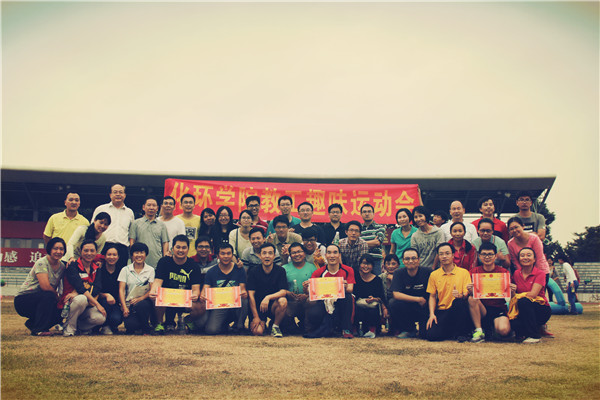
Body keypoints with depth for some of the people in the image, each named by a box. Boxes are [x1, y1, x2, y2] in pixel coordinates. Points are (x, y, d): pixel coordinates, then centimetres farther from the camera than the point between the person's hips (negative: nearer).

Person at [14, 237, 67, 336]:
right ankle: (38, 329, -19)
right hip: (23, 300, -7)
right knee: (48, 296, -33)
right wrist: (56, 296, -15)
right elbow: (45, 286, -29)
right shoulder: (42, 263, -19)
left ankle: (32, 323, 12)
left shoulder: (62, 266, 2)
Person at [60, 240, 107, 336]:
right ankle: (69, 327, -13)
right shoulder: (73, 266, -7)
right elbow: (80, 287, -19)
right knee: (81, 299, -38)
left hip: (88, 304, 4)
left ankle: (79, 326, 5)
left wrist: (77, 293, -23)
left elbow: (98, 288, -7)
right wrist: (97, 303, -27)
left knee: (100, 318, -26)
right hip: (70, 303, -4)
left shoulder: (96, 268, 8)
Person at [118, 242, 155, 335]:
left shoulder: (150, 270, 7)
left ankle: (146, 330, -10)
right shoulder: (125, 270, 8)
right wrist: (124, 307, -13)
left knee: (140, 305, -36)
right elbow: (121, 290, 1)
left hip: (144, 301, 0)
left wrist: (140, 299, -19)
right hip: (129, 304, 0)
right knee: (131, 325, -29)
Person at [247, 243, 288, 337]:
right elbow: (251, 295, -7)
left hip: (273, 305, 0)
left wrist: (268, 297, -32)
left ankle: (275, 326, -8)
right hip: (257, 306, 0)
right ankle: (263, 323, 15)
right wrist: (255, 317, -13)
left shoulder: (280, 271, -4)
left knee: (283, 301, -33)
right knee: (258, 331, -22)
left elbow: (283, 292, -14)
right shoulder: (253, 272, -4)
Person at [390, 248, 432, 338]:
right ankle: (410, 330, -2)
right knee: (394, 305, -29)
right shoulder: (398, 273, -4)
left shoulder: (427, 272, -8)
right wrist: (418, 299, -17)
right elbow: (396, 295, -15)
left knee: (425, 334, -24)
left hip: (425, 308, -2)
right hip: (406, 308, 2)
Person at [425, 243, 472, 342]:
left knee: (459, 301, -37)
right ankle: (453, 331, 11)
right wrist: (432, 314, -6)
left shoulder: (464, 272, 3)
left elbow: (467, 294, -4)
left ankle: (462, 333, -16)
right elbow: (432, 296, 9)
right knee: (432, 335, -23)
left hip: (458, 311, -2)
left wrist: (460, 295, -28)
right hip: (442, 311, 2)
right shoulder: (434, 275, 9)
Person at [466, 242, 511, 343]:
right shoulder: (475, 271, 4)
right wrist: (470, 291, -27)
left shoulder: (503, 272, 1)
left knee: (503, 330, -31)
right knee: (471, 299, -30)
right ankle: (478, 331, -18)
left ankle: (492, 328, 7)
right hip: (482, 309, 1)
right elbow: (471, 293, -3)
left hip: (499, 309, -1)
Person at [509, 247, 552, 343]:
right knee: (514, 324, -30)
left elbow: (533, 294, -20)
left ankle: (534, 335, -18)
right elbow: (513, 296, 6)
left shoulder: (540, 274, -7)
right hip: (523, 310, 3)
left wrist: (517, 295, -13)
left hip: (541, 309, -3)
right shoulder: (516, 273, 5)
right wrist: (512, 292, -16)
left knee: (523, 301, -34)